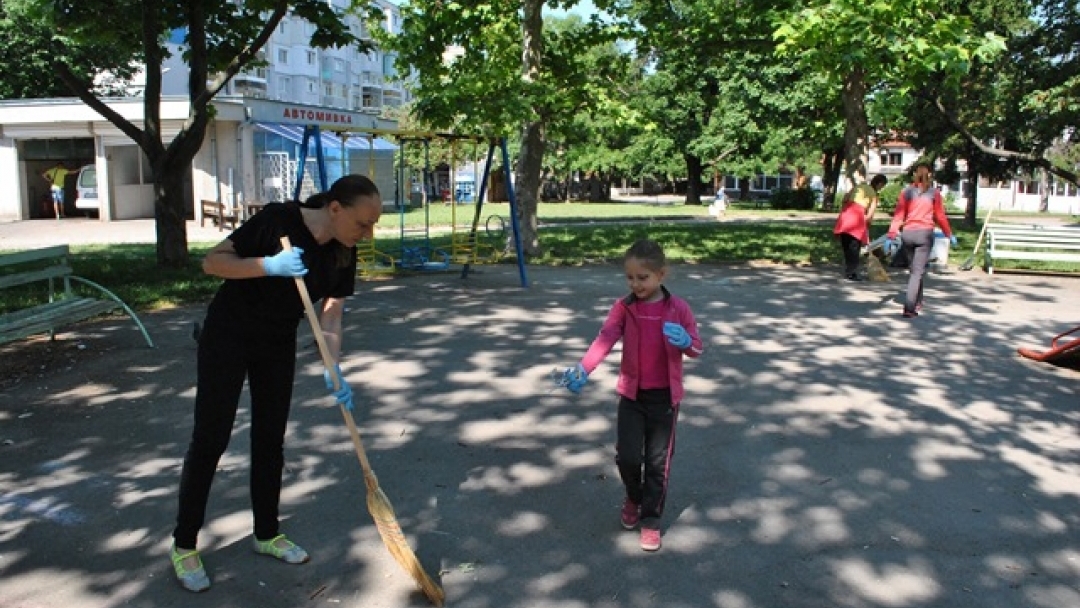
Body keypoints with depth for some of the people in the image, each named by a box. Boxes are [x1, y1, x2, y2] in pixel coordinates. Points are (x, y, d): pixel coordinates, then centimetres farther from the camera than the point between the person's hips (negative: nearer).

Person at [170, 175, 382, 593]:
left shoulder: (343, 254, -8)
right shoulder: (279, 220, -25)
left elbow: (330, 317, -8)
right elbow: (212, 261, -22)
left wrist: (334, 373, -22)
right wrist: (270, 265, -36)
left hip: (278, 346, 6)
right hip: (227, 337, -5)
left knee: (270, 440, 12)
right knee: (210, 440, 0)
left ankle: (266, 534, 29)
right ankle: (183, 545, 16)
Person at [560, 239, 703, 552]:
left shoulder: (677, 308, -6)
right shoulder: (623, 307, -5)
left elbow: (696, 347, -1)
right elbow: (605, 339, -19)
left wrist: (685, 342, -26)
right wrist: (583, 369, -36)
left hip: (665, 396, -1)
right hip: (632, 394, 1)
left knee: (658, 461, 6)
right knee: (627, 456, -1)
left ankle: (651, 519, 21)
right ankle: (633, 498, 31)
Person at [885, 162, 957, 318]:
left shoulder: (906, 192, 5)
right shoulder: (934, 193, 0)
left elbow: (898, 215, 1)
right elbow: (940, 217, 4)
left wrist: (891, 236, 1)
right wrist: (950, 234, 16)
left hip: (907, 233, 3)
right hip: (925, 233, -3)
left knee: (913, 270, 17)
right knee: (917, 272, -4)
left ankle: (917, 303, 28)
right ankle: (909, 308, -13)